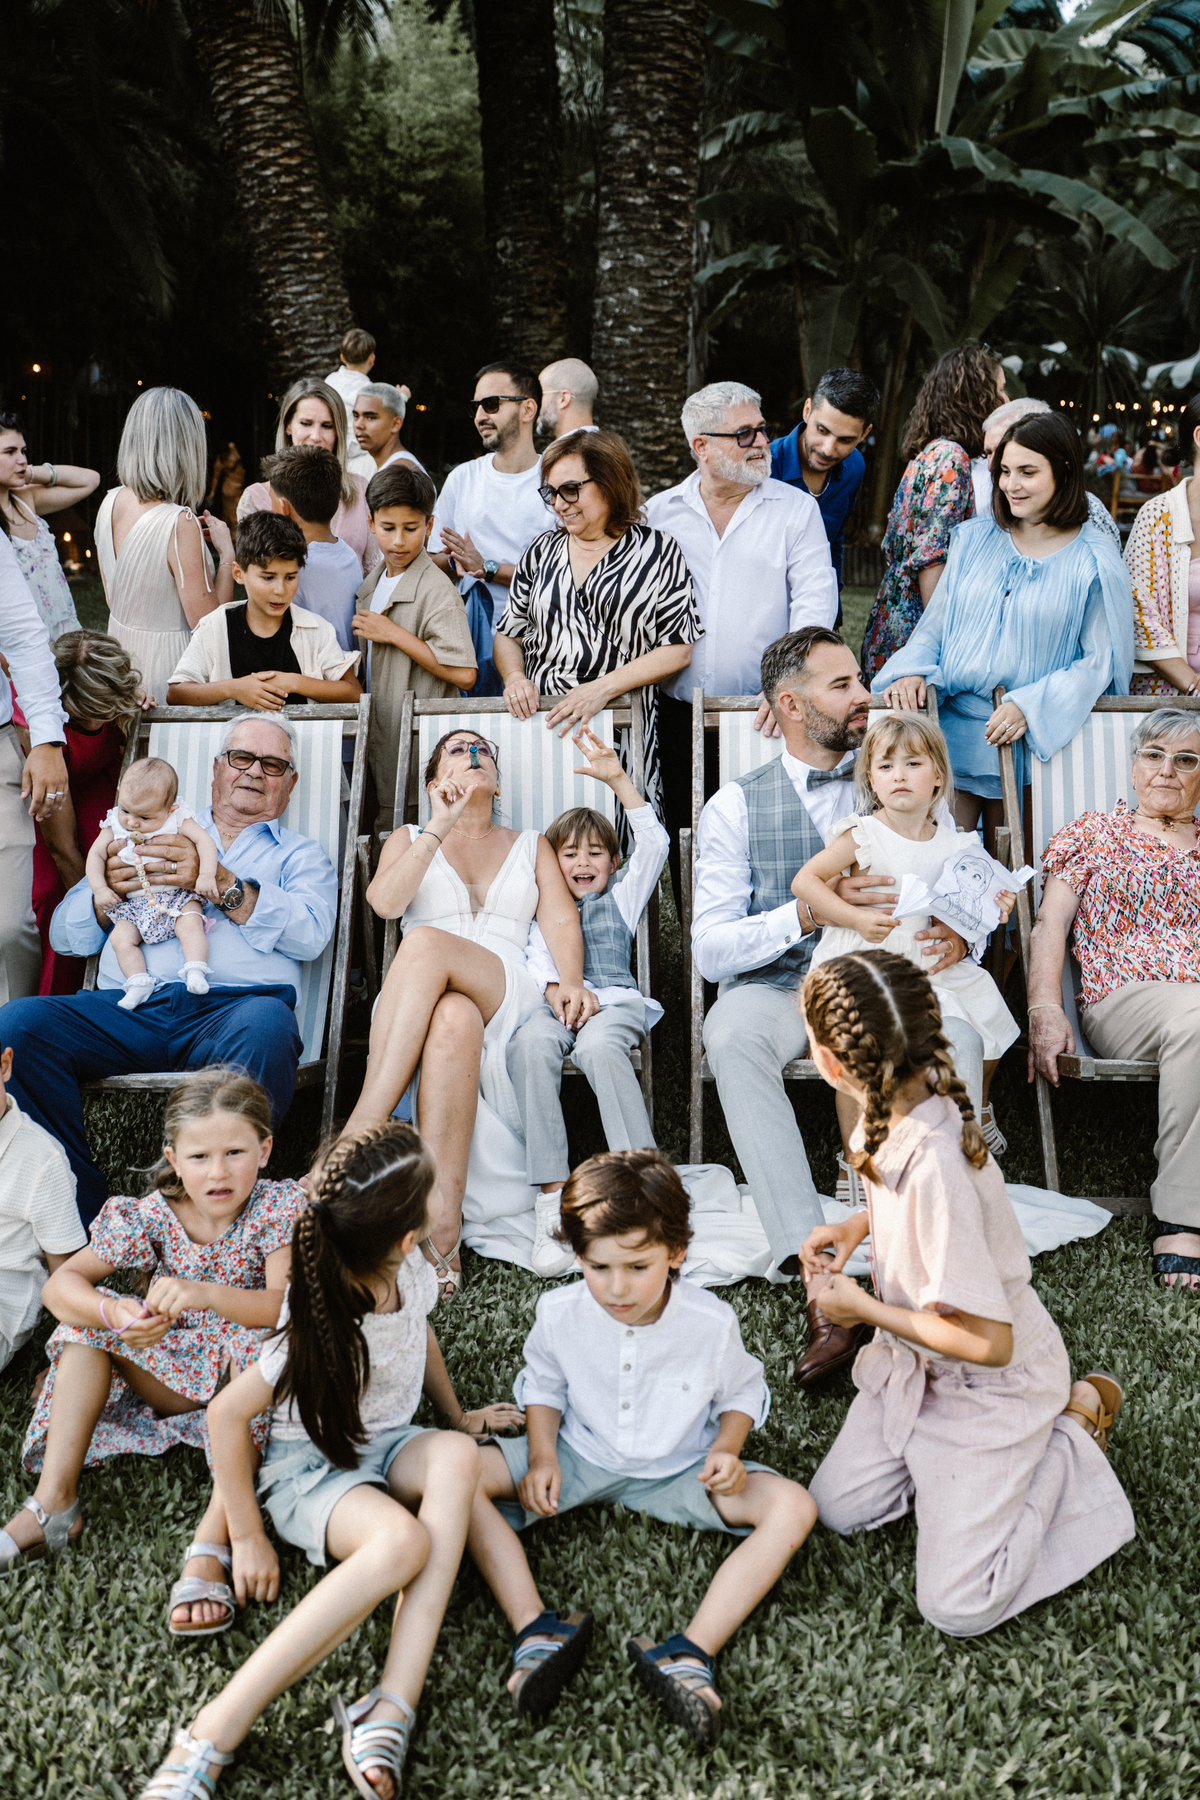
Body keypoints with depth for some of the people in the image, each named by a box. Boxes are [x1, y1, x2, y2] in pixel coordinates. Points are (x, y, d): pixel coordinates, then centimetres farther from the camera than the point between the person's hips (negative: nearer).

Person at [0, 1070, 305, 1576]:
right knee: (89, 1318, -15)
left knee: (259, 1338, -35)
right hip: (170, 1371, 4)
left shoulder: (279, 1208, -18)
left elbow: (287, 1306, -32)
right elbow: (61, 1283, -13)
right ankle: (54, 1500, -19)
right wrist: (115, 1314, -36)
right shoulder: (151, 1215, -11)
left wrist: (206, 1293, -50)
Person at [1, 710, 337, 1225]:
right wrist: (108, 891, 3)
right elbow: (66, 936, 25)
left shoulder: (300, 855, 24)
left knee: (266, 1026, -38)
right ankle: (86, 1217, -19)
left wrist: (221, 883, -8)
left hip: (228, 1010, -3)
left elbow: (311, 933, 1)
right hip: (125, 1009, 3)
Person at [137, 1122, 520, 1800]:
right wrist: (249, 1539, -16)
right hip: (311, 1467, -6)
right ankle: (213, 1735, -36)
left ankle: (391, 1710, -40)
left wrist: (458, 1414, 23)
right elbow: (227, 1415, -22)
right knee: (401, 1541, -37)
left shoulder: (413, 1273, -7)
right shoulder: (328, 1331, -27)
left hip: (388, 1446, 6)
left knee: (458, 1457, -30)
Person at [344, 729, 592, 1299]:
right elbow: (384, 901, 3)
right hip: (420, 1008, 0)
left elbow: (562, 920, 10)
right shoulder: (410, 838, 26)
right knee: (451, 1019, -40)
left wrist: (571, 981, -11)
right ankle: (443, 1224, -49)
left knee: (426, 944, -34)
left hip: (508, 998, 0)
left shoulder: (531, 845, 28)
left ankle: (356, 1138, -42)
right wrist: (440, 828, -2)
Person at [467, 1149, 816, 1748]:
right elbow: (542, 1385, 2)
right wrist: (543, 1455, -13)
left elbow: (742, 1392, -1)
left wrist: (726, 1448, -20)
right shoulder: (560, 1314, -18)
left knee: (793, 1508, -25)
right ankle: (536, 1631, -29)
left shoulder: (711, 1323, -20)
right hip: (580, 1457, 1)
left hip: (678, 1471, 0)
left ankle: (690, 1655, -34)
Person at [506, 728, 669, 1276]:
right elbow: (536, 954, 9)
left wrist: (617, 779, 1)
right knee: (529, 1043, -36)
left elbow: (654, 843, 11)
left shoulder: (622, 895, 26)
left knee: (597, 1045, -38)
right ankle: (551, 1196, -40)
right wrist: (556, 991, -14)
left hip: (616, 1000, -1)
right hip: (554, 1002, 1)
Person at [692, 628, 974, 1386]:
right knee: (732, 1031, -36)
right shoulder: (737, 804, 3)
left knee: (958, 1033, -32)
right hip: (780, 985, -1)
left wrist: (959, 937, -17)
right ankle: (819, 1281, -40)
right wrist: (808, 912, -24)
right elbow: (711, 947, -6)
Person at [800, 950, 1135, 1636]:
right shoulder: (907, 1107, -11)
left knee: (957, 1607, -5)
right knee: (838, 1508, 9)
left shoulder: (935, 1167, -37)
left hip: (996, 1381, -7)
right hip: (916, 1363, 8)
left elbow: (988, 1342, -31)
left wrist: (864, 1308, -19)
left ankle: (1073, 1426, 9)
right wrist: (856, 1225, -2)